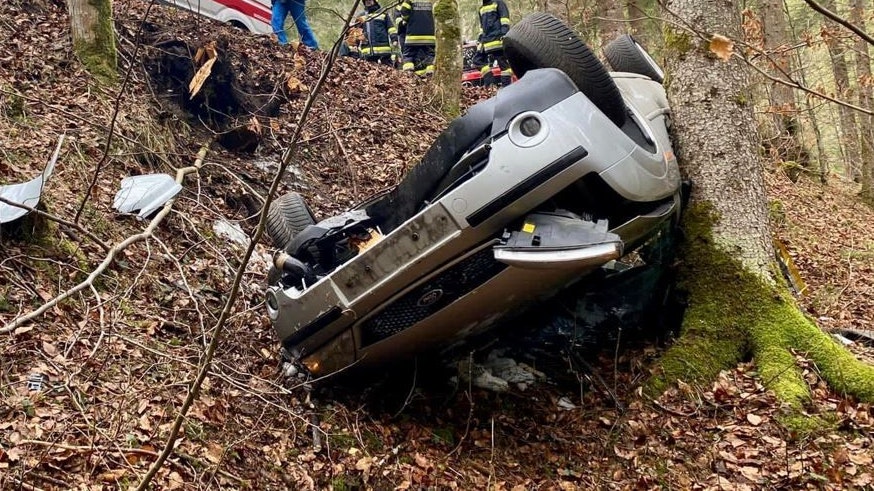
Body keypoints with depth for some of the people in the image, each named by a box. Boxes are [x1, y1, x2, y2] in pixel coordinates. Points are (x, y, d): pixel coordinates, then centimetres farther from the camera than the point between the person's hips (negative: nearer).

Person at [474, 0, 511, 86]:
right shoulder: (481, 9, 27)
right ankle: (489, 83, -1)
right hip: (486, 40, 8)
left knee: (503, 61, -10)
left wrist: (504, 33, -17)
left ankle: (506, 85, -11)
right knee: (479, 59, 0)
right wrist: (481, 39, 24)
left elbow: (505, 18, -5)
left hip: (497, 39, -8)